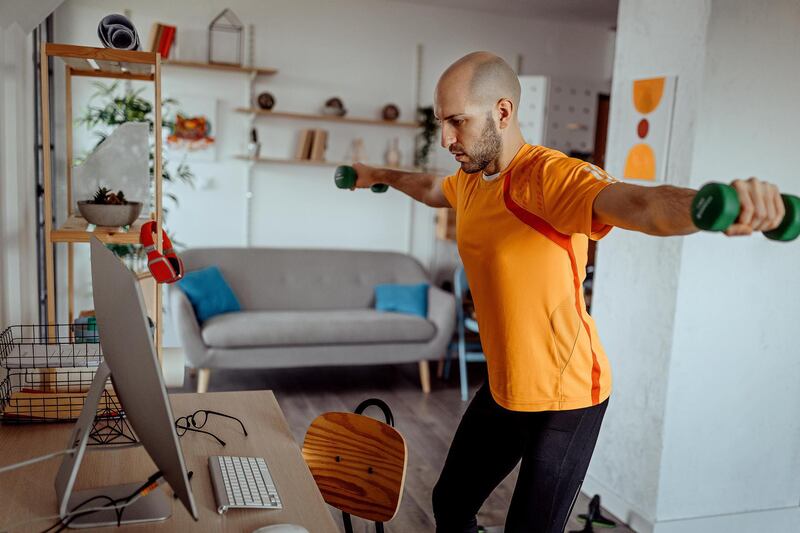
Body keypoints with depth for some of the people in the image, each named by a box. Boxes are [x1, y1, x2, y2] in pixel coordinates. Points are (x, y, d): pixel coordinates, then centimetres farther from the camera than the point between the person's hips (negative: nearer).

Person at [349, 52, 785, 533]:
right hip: (503, 390, 8)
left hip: (565, 397, -8)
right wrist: (380, 176, 43)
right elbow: (431, 188, 26)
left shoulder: (551, 176, -24)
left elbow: (639, 205, -43)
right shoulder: (472, 179, 2)